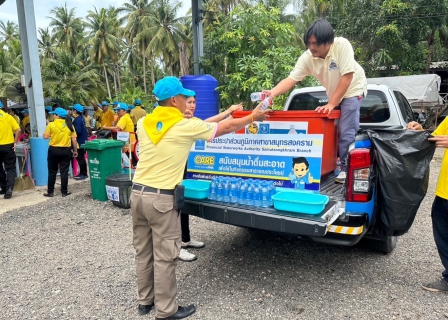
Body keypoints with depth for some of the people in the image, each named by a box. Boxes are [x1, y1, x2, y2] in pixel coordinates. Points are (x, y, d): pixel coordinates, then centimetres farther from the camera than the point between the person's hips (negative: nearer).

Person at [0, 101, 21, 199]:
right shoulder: (8, 117, -1)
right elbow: (18, 130, -8)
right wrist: (15, 142, 0)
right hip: (8, 146, 0)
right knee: (10, 169, 3)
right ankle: (9, 188, -14)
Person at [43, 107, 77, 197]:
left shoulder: (51, 125, -7)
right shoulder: (69, 125, 0)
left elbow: (45, 136, -5)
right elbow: (74, 140, 1)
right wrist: (75, 150, 9)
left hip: (54, 150, -1)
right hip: (66, 150, 2)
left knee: (52, 172, 10)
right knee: (64, 172, 7)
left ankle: (50, 192, 16)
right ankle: (64, 192, 11)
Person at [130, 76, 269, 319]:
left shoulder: (143, 123, 4)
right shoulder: (185, 126, -10)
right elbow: (227, 127, 0)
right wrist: (253, 117, 16)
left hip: (138, 192, 7)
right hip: (161, 198, -7)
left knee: (143, 252, 18)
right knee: (164, 257, 5)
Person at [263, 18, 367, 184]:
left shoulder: (342, 45, -31)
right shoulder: (307, 57, -20)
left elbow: (347, 77, -30)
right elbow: (291, 79, -27)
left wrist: (331, 104, -30)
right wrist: (273, 92, -46)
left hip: (353, 90, -5)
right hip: (334, 94, 5)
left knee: (346, 131, -12)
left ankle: (346, 168, 0)